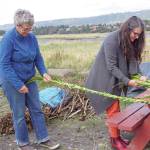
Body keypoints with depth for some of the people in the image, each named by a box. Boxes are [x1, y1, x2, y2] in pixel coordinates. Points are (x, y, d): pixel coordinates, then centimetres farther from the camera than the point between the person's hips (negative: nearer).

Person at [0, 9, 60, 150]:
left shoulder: (31, 37, -2)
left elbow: (38, 57, 5)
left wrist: (44, 72, -12)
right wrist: (18, 85, -21)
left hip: (29, 80, 6)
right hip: (12, 82, -5)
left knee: (36, 109, 11)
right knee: (19, 114, 6)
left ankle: (43, 138, 25)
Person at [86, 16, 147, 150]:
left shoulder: (130, 42, 0)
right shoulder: (111, 40, -24)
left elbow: (133, 61, 3)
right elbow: (111, 67, -24)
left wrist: (139, 75, -14)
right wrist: (127, 81, -24)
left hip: (115, 81, 7)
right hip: (104, 80, -7)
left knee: (116, 109, 14)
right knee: (113, 110, 0)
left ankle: (117, 136, 26)